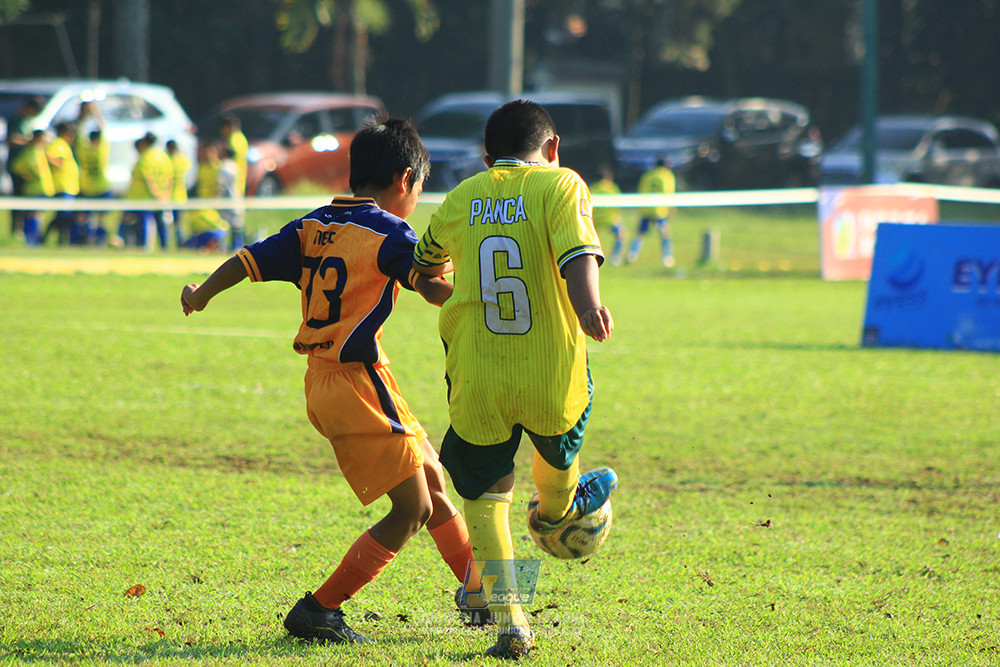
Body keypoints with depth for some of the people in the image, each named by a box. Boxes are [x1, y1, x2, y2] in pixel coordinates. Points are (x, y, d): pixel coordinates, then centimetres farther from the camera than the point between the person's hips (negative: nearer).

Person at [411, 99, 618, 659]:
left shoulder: (463, 197, 9)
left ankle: (510, 623, 6)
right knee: (559, 445, 32)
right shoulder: (560, 185, -2)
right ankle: (556, 510, 62)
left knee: (484, 499, 14)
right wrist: (588, 302, -33)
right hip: (551, 381, -1)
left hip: (477, 386, 1)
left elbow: (428, 261, 28)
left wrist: (436, 270, 48)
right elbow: (577, 248, -22)